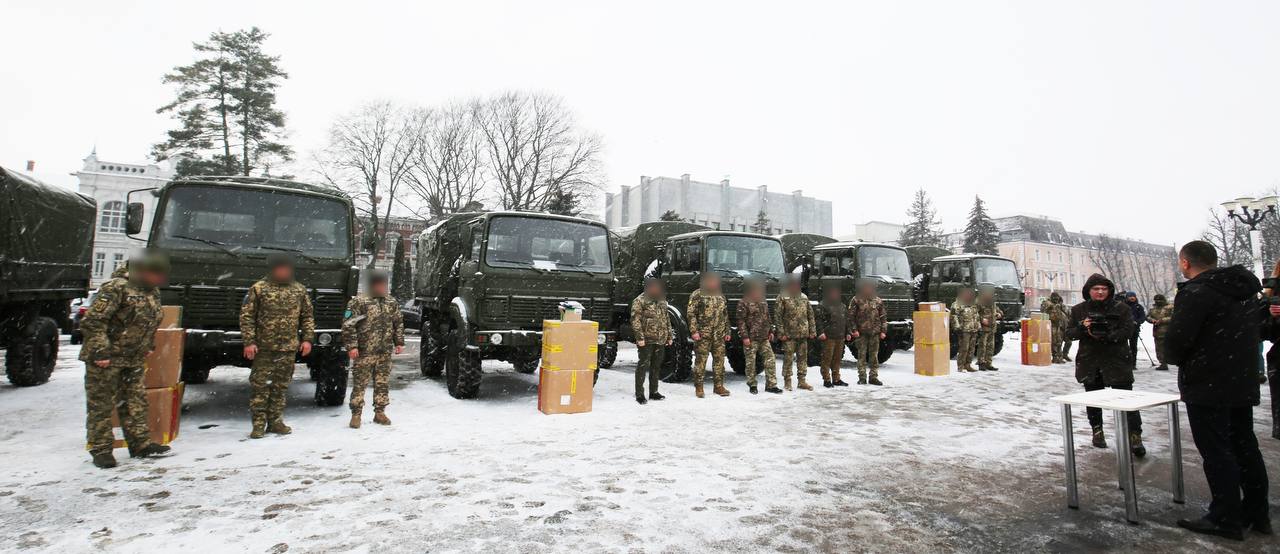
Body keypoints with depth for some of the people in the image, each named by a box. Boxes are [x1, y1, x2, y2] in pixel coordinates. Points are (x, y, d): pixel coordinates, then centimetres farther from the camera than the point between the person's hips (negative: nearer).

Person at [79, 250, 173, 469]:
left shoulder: (153, 294, 10)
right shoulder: (115, 288, -16)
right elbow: (92, 321, -21)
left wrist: (148, 348, 19)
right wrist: (99, 352, -23)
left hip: (133, 360, 8)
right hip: (105, 360, -8)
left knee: (136, 401, 10)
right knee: (101, 405, 3)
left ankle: (140, 443, 17)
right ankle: (101, 449, 11)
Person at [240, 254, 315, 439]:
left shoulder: (299, 290, 9)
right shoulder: (259, 288, 0)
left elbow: (307, 317, 13)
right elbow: (246, 316, -2)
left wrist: (307, 338, 2)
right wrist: (249, 341, -10)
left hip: (289, 348, 3)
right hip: (263, 347, -3)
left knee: (281, 386, 8)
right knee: (259, 385, -1)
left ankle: (275, 421, 18)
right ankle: (259, 423, 7)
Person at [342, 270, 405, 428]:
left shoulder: (392, 303, 11)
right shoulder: (358, 302, -7)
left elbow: (398, 324, 19)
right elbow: (348, 325, -10)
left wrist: (399, 342, 12)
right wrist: (351, 346, -15)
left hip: (385, 353, 5)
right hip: (364, 352, -5)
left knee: (383, 384, 10)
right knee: (359, 384, 1)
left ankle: (380, 412, 21)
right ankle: (356, 415, 11)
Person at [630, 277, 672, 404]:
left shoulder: (662, 300, 16)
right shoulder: (640, 301, -6)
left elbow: (667, 319, 23)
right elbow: (635, 320, -12)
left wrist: (669, 336, 18)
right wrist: (640, 337, -17)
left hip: (660, 340, 7)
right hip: (647, 340, -7)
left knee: (656, 366, 12)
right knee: (643, 365, -5)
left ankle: (654, 392, 23)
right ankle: (639, 394, 0)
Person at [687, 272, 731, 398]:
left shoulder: (721, 296, 16)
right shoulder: (697, 295, -2)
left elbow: (725, 316, 21)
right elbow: (691, 314, -7)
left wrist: (727, 331, 16)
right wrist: (694, 331, -15)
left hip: (719, 335, 5)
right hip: (703, 335, -5)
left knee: (719, 359, 7)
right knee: (700, 360, -2)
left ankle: (718, 386, 16)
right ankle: (698, 387, 6)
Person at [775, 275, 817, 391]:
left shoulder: (804, 297, 13)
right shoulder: (782, 298, -3)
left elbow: (810, 315, 15)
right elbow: (777, 316, -7)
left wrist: (812, 330, 8)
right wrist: (781, 333, -12)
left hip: (803, 334, 5)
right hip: (789, 334, -5)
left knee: (803, 358, 9)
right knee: (788, 358, -2)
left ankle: (801, 381, 17)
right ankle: (787, 382, 7)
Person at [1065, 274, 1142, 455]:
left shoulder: (1121, 308, -1)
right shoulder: (1079, 310, 5)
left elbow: (1127, 331, -9)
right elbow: (1069, 333, 6)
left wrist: (1107, 336, -24)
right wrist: (1083, 328, -15)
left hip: (1117, 360, -2)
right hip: (1089, 362, 3)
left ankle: (1135, 436, -3)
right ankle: (1097, 431, 28)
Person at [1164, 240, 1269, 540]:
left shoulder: (1196, 292, -18)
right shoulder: (1248, 291, 12)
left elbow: (1176, 339, -23)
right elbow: (1258, 332, 21)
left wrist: (1177, 359, -3)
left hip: (1207, 387, -9)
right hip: (1244, 384, 9)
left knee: (1217, 451, -1)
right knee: (1245, 448, 17)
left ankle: (1226, 519, 5)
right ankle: (1257, 513, 26)